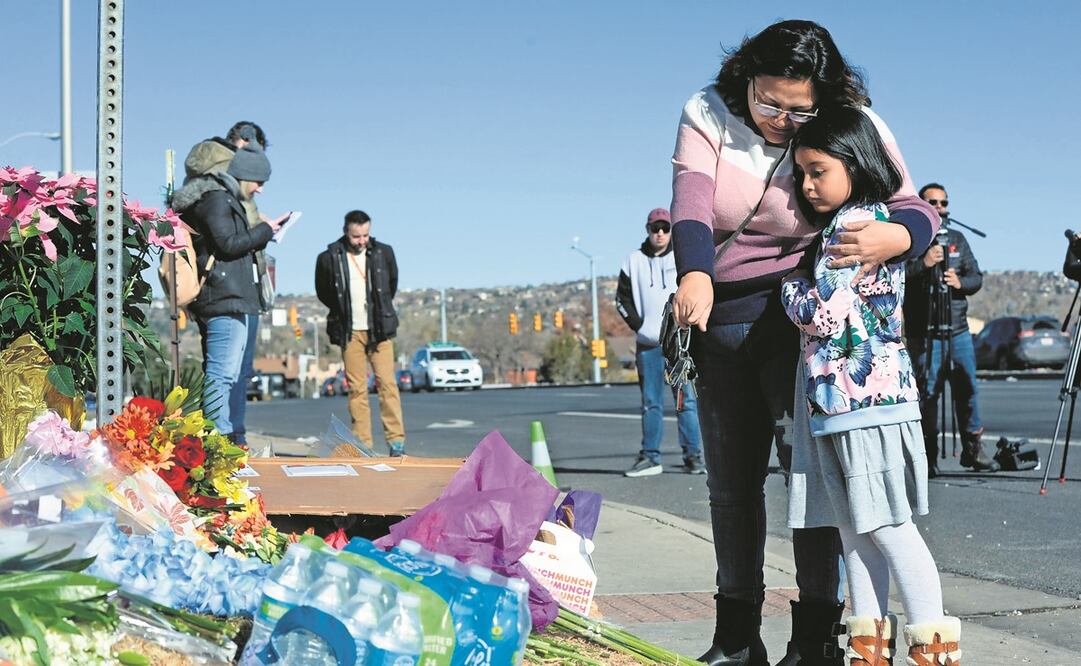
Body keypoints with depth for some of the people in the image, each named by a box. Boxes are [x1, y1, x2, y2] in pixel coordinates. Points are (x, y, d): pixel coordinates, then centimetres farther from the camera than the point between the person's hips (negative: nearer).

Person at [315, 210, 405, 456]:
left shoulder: (383, 253, 2)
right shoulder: (329, 258, -3)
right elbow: (323, 292, 12)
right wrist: (343, 312, 11)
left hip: (379, 330, 0)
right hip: (350, 332, 0)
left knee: (387, 383, -7)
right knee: (356, 387, 0)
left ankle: (396, 438, -6)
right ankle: (362, 443, 3)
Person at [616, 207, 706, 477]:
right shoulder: (634, 261, 9)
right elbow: (622, 298, 12)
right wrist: (639, 325, 0)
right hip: (648, 343, 2)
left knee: (686, 400, -4)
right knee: (650, 402, 4)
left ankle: (693, 456, -1)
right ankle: (650, 457, 7)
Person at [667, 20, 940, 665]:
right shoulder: (708, 115, -6)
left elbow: (918, 210, -17)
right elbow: (691, 208, -19)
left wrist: (891, 238, -42)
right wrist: (694, 277, -39)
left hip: (798, 318, -3)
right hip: (721, 319, 4)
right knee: (730, 479, 10)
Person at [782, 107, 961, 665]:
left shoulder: (856, 221, -11)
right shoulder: (865, 222, 18)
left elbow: (822, 311, -17)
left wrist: (790, 283, -1)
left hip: (866, 396, -10)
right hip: (838, 403, 10)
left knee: (889, 528, -6)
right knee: (854, 529, 9)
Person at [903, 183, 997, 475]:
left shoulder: (957, 238, 15)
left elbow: (977, 276, 12)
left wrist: (961, 282, -9)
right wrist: (923, 264, -26)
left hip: (959, 330, 5)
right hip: (924, 334, -5)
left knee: (968, 388, 7)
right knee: (928, 392, -5)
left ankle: (973, 450, 18)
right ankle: (928, 456, 1)